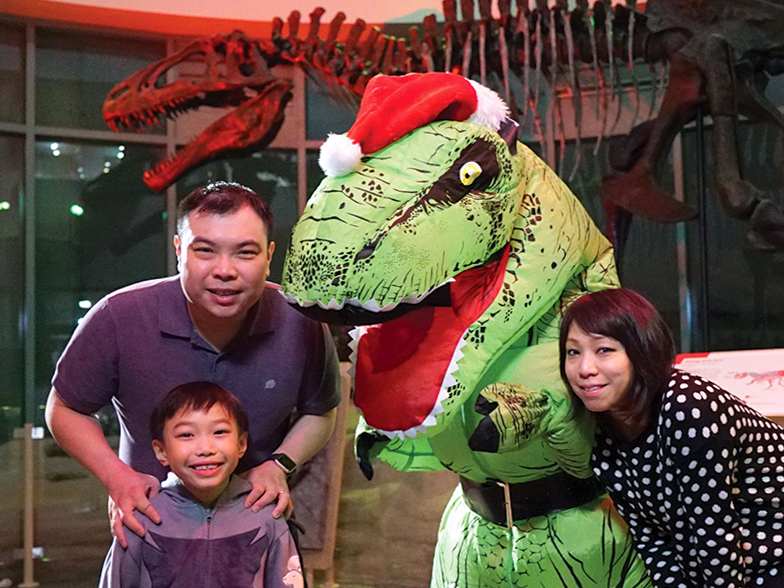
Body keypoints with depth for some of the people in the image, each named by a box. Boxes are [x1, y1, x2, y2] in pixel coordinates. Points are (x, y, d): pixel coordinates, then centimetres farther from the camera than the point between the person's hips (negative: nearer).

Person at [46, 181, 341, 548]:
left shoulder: (301, 325, -18)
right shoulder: (119, 318, -22)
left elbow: (319, 413, 2)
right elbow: (65, 409, -6)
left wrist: (279, 465, -15)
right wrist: (118, 478, -20)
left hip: (259, 517, 1)